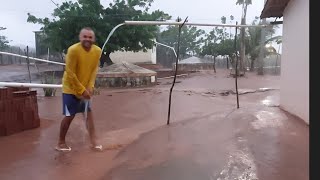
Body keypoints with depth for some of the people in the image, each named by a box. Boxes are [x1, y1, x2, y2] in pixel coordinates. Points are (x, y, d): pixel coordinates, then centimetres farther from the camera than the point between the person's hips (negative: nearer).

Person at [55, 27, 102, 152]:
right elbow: (70, 73, -22)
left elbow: (94, 70, -1)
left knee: (89, 112, 8)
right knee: (70, 115, -1)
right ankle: (61, 143, 18)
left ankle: (93, 141, 17)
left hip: (85, 88, 6)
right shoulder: (73, 50, -24)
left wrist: (90, 87, -13)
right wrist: (82, 90, -20)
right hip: (71, 88, -6)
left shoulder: (97, 51, -8)